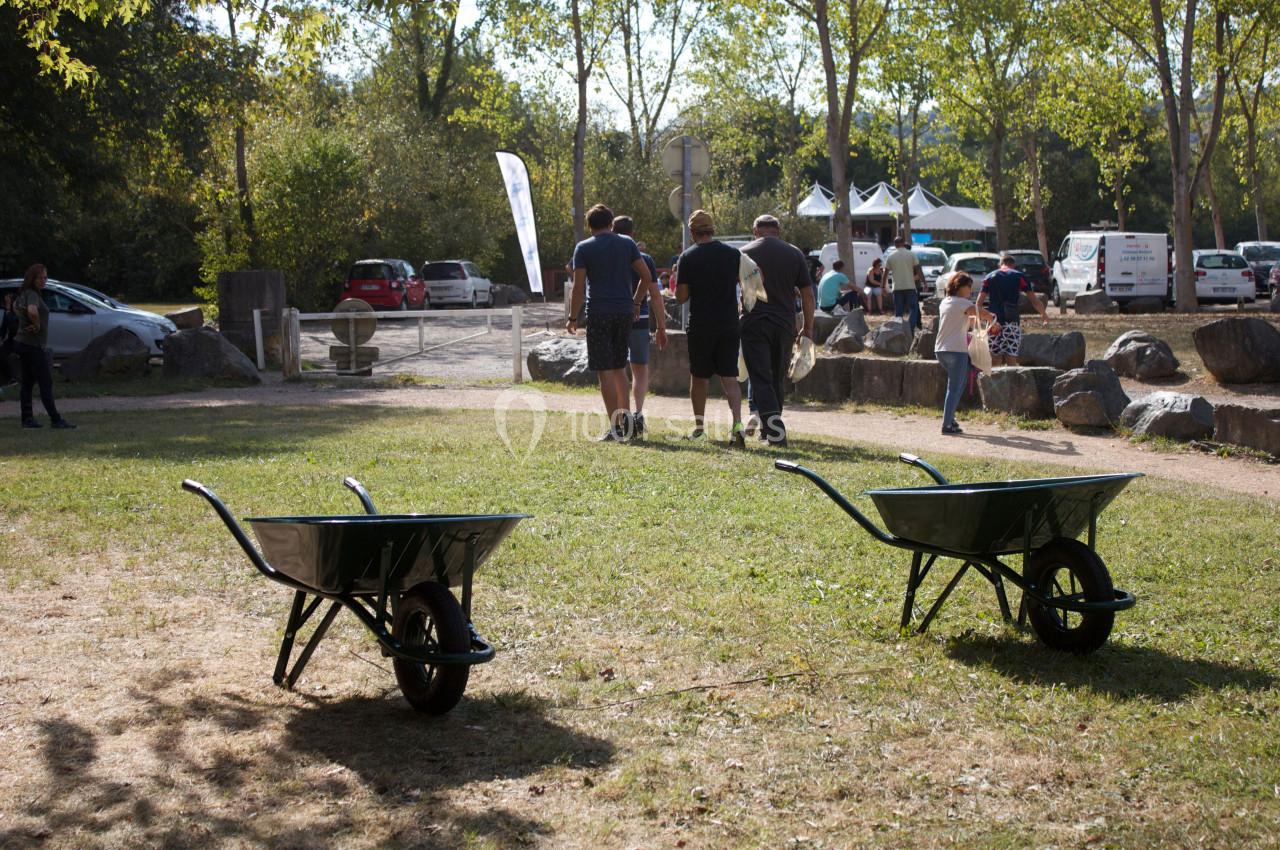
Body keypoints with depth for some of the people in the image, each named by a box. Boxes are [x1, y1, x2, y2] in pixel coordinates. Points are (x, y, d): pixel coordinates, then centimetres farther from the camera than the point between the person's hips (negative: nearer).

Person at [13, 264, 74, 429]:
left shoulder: (24, 294, 11)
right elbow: (32, 311, -40)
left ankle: (27, 419, 15)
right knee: (46, 383, -7)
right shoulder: (32, 295, -18)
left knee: (27, 383, 12)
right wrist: (37, 325, -22)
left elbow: (15, 306, 33)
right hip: (33, 346, -10)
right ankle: (55, 420, -6)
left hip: (23, 343, 10)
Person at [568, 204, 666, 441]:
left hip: (599, 313, -4)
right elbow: (646, 276, 5)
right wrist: (636, 303, 17)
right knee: (619, 368, 16)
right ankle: (625, 416, 9)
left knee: (605, 371, -2)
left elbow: (579, 287, -7)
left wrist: (572, 318, 0)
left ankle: (615, 427, -5)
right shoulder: (627, 244, 8)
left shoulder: (583, 248, -1)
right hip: (625, 311, 4)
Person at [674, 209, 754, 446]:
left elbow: (681, 297, -6)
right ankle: (737, 423, -15)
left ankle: (699, 425, 18)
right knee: (729, 377, 3)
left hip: (700, 326, -2)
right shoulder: (733, 254, 0)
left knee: (698, 377, 13)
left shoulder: (687, 257, -6)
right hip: (729, 325, 2)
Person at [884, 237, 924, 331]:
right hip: (910, 286, -2)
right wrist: (924, 282, 3)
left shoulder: (890, 256, 3)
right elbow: (918, 270, -2)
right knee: (913, 308, 3)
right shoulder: (911, 254, 0)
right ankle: (911, 327, -13)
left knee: (898, 311, 7)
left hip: (897, 287, 2)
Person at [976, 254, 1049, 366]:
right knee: (1011, 360, 1)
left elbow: (979, 301, 4)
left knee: (995, 359, 5)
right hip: (1012, 322, -1)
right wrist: (1044, 314, 14)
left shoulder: (989, 277, 9)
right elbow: (1034, 300, 2)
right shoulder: (1020, 276, 5)